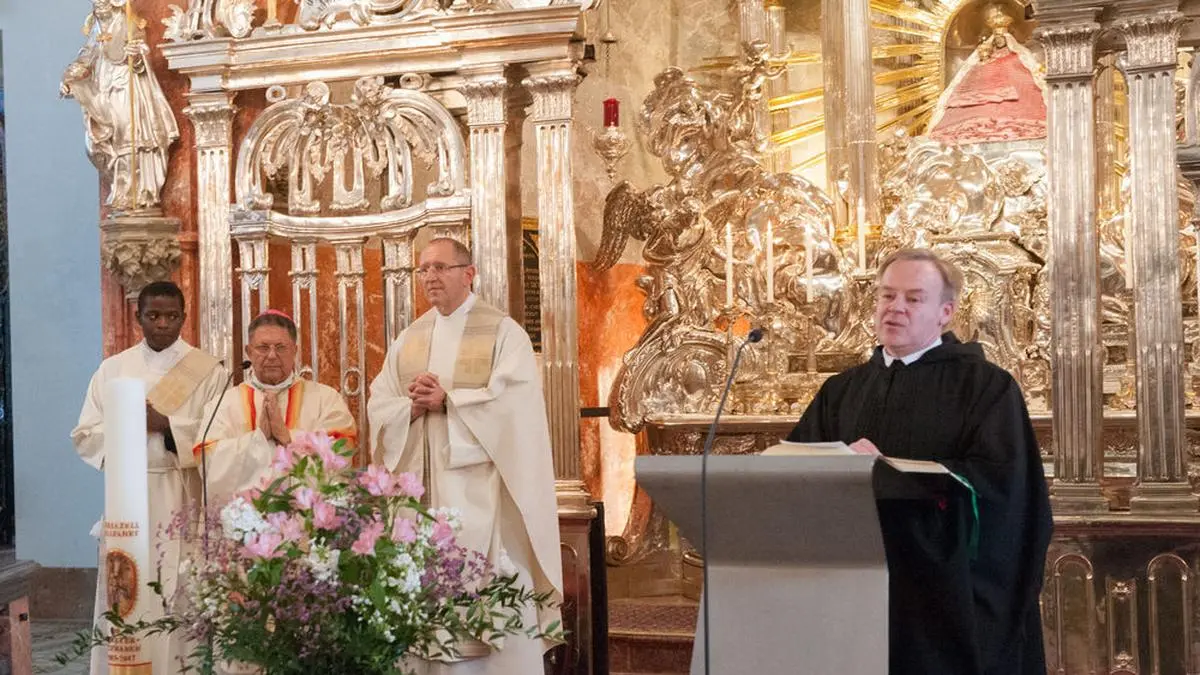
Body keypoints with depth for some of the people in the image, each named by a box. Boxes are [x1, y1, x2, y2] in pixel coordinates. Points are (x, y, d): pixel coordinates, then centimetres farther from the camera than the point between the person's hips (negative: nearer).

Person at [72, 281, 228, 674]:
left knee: (178, 596, -4)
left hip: (182, 499, -2)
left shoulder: (208, 371, 2)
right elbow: (84, 436, 6)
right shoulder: (112, 369, 10)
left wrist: (166, 425, -16)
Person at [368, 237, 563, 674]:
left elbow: (512, 403, -15)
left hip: (481, 488, -5)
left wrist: (445, 400, -14)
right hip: (422, 489, 5)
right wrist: (414, 407, -12)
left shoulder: (504, 333, -2)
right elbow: (378, 408, 8)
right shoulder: (408, 341, 14)